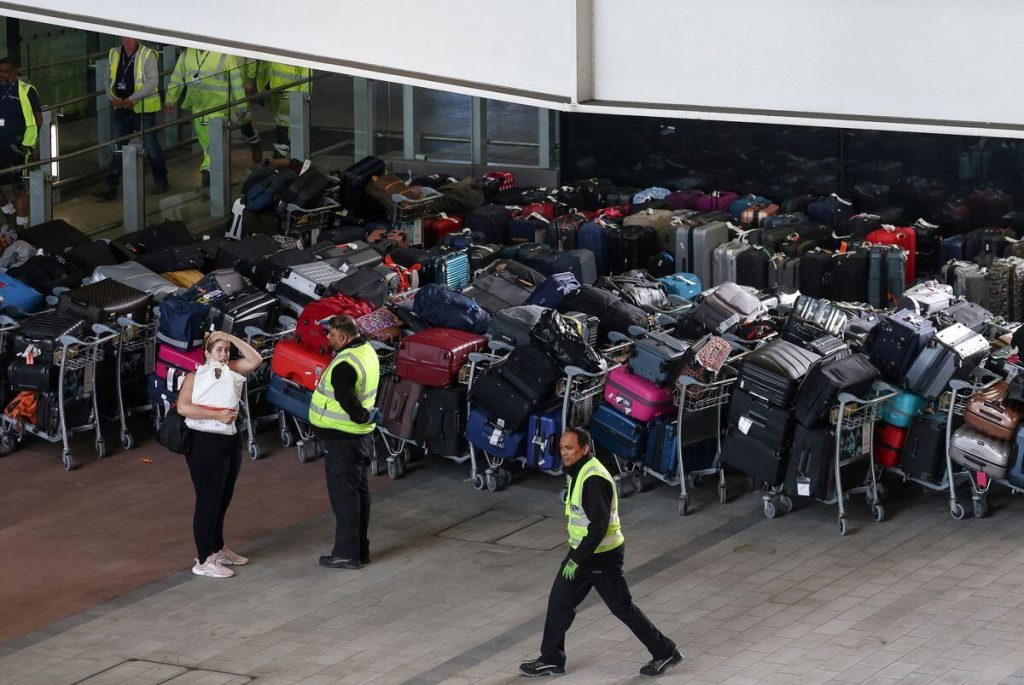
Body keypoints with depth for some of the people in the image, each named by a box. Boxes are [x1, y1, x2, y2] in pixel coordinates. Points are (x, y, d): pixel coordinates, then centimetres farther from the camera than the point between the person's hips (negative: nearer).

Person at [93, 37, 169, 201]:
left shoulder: (148, 55, -9)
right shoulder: (114, 55, 7)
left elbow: (152, 82, -15)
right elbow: (110, 80, 14)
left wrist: (132, 98, -21)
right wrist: (113, 97, -6)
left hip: (143, 108, -4)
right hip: (122, 108, 5)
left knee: (150, 144, 6)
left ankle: (161, 181, 24)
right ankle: (111, 188, 0)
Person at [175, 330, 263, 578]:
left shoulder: (229, 370, 9)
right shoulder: (195, 375, -9)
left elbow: (255, 360, -1)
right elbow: (183, 407, -20)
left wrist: (230, 337, -4)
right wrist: (217, 415, -22)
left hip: (230, 440, 8)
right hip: (205, 442, -8)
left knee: (223, 499, 18)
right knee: (208, 500, -7)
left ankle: (218, 549, 32)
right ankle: (204, 560, -4)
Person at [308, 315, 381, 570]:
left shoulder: (344, 366, -26)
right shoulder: (366, 350, 5)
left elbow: (346, 402, -29)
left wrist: (363, 416, -14)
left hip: (342, 439, -10)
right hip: (362, 436, 10)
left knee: (343, 494, -2)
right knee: (359, 491, 17)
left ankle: (346, 553, 3)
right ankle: (360, 549, 26)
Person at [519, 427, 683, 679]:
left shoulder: (594, 479, -25)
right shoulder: (579, 471, 7)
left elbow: (599, 526, -28)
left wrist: (577, 559, -25)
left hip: (601, 556, -10)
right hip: (583, 551, 10)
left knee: (622, 606, 1)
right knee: (559, 601, 10)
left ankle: (665, 652, 14)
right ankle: (551, 660, 19)